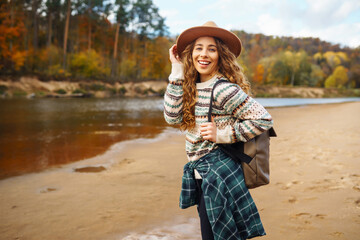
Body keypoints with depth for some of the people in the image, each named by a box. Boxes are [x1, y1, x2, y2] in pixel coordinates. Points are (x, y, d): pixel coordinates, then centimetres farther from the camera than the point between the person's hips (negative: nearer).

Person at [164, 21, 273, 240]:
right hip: (200, 175, 8)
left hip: (219, 177, -8)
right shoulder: (192, 86, 4)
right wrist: (177, 72, -8)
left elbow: (264, 119, -20)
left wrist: (223, 135, -18)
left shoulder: (224, 90, -19)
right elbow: (172, 116, -7)